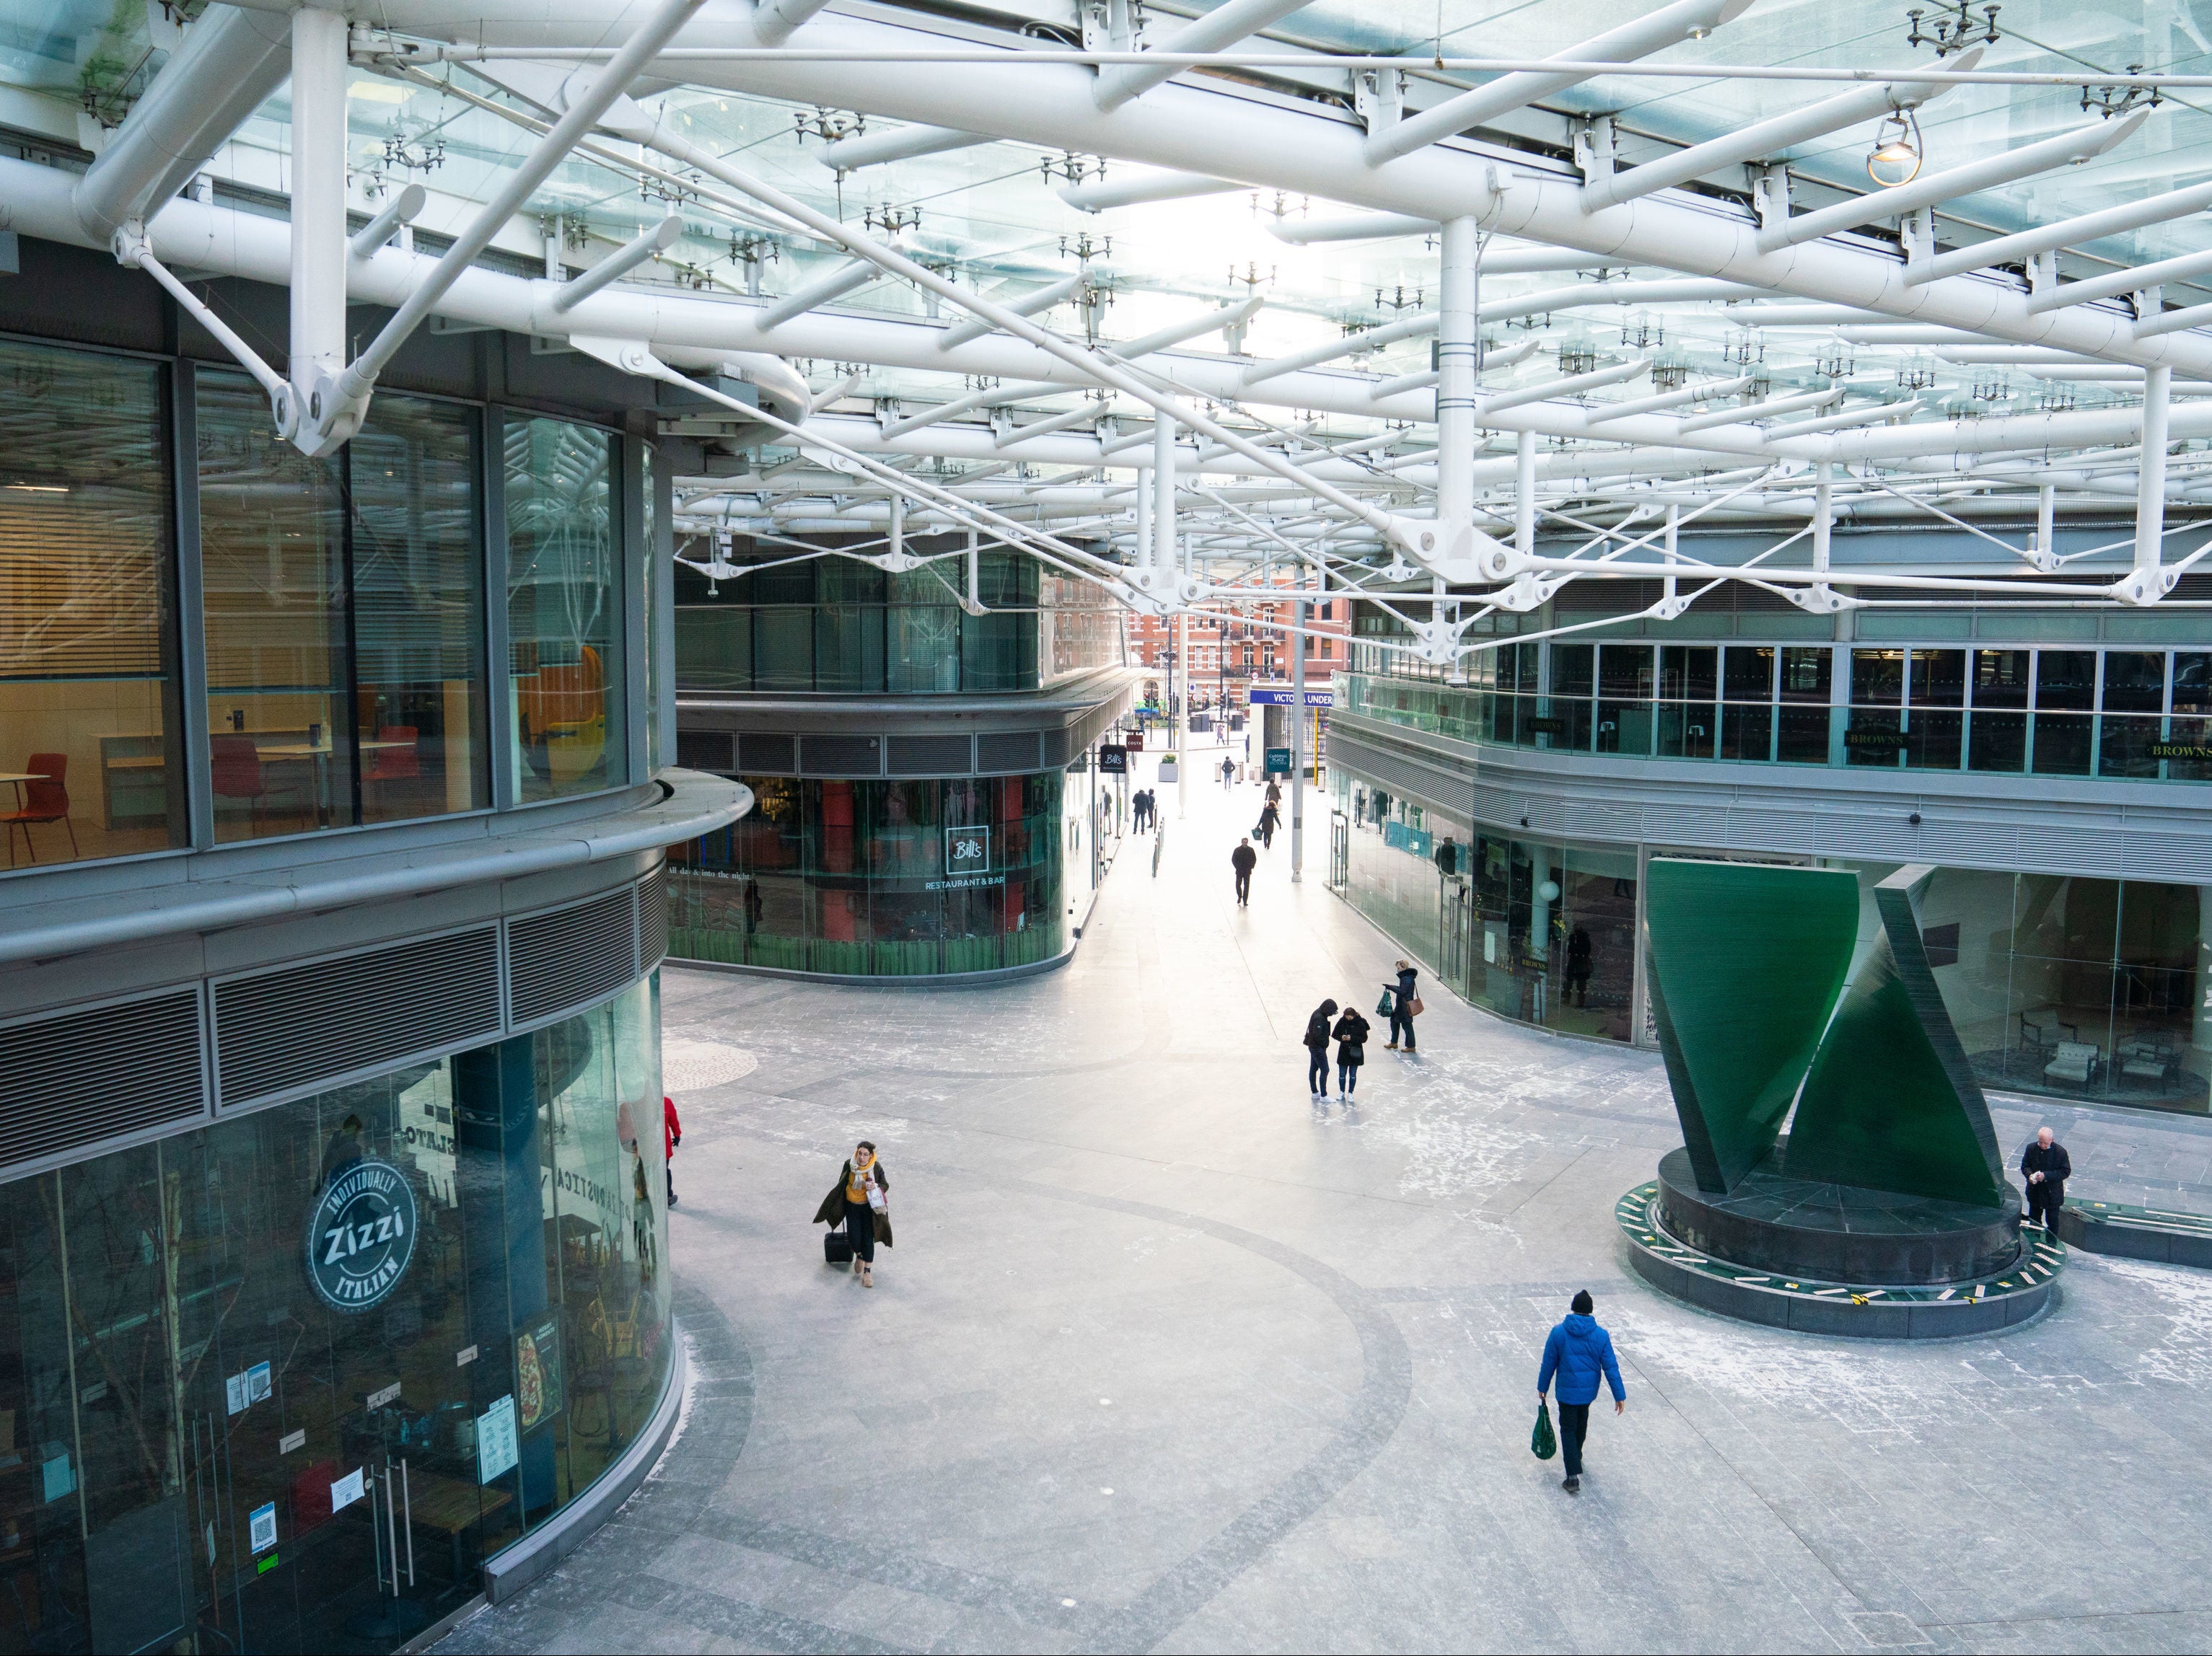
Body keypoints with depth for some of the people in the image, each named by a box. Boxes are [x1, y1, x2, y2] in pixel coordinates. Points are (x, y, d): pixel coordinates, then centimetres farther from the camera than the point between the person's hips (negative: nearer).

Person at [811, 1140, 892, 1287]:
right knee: (854, 1236, -2)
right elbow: (842, 1184, 5)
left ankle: (867, 1272, 1)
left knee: (868, 1238, -5)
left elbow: (886, 1186, -4)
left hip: (869, 1206, -1)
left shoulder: (877, 1168, -16)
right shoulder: (849, 1165, -12)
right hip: (852, 1206, 1)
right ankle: (859, 1255, 33)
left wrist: (875, 1186, -27)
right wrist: (839, 1205, 14)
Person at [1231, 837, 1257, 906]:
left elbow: (1254, 859, 8)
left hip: (1247, 871, 1)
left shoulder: (1251, 850, 0)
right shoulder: (1237, 850, -4)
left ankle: (1245, 901, 5)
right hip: (1239, 871, -1)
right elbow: (1233, 859, 0)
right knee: (1238, 884, -2)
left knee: (1247, 886, 0)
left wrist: (1251, 867, -3)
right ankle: (1240, 897, 24)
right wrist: (1237, 867, -7)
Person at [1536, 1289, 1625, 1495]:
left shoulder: (1558, 1333, -14)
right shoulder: (1601, 1335, -11)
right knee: (1582, 1421, 27)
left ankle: (1574, 1476, -6)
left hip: (1567, 1391, -3)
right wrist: (1620, 1396, -1)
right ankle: (1577, 1457, 46)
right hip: (1589, 1390, 3)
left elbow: (1549, 1364, -6)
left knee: (1568, 1429, 4)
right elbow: (1611, 1368, -8)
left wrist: (1542, 1387, 8)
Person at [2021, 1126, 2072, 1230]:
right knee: (2034, 1220, 17)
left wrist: (2046, 1175, -25)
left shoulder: (2061, 1152, -16)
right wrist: (2030, 1175, -21)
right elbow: (2025, 1166, 2)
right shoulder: (2031, 1148, -8)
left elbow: (2066, 1172, -14)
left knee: (2052, 1222, 9)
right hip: (2035, 1193, 3)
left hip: (2053, 1194, -3)